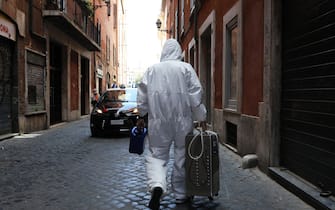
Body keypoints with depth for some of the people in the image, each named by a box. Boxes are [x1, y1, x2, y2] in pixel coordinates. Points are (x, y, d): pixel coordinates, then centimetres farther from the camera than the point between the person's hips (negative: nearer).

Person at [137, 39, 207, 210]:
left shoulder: (151, 70, 3)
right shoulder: (186, 68, -2)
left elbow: (142, 96, 4)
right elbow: (195, 96, -5)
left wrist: (142, 115, 17)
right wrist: (201, 117, 5)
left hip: (158, 121, 1)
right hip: (182, 120, 0)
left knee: (157, 154, 7)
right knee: (182, 157, 12)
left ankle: (157, 186, -20)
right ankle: (180, 194, 23)